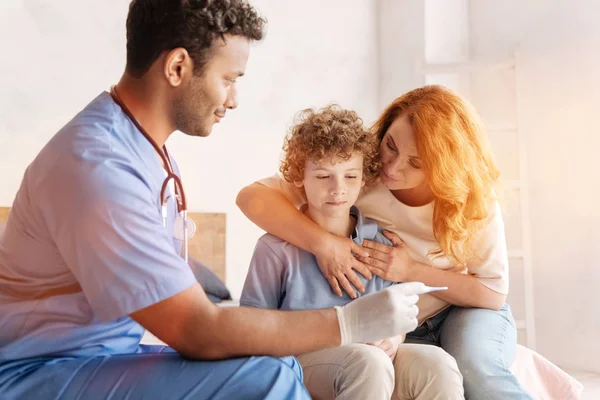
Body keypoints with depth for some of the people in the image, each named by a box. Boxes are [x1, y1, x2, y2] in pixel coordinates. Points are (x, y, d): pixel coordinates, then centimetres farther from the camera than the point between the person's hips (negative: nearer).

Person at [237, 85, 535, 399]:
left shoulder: (475, 200, -17)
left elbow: (493, 293, -10)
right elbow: (253, 196, -23)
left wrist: (412, 271, -23)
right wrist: (323, 242, -36)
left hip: (467, 311, 1)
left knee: (474, 368, -33)